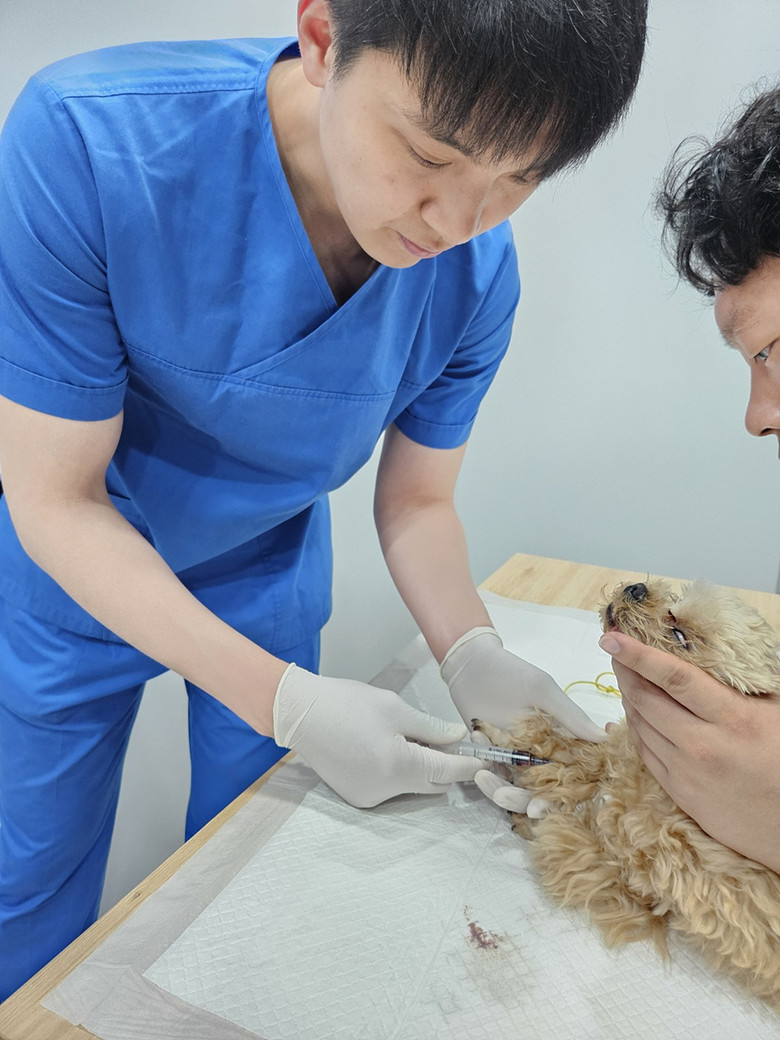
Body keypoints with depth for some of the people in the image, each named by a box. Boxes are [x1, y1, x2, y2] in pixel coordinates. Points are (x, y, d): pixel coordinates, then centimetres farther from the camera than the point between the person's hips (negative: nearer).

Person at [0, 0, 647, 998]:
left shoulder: (477, 277, -21)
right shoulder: (82, 141, -33)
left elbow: (415, 501, -7)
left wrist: (471, 651, -26)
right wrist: (284, 700, -33)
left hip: (269, 580, 3)